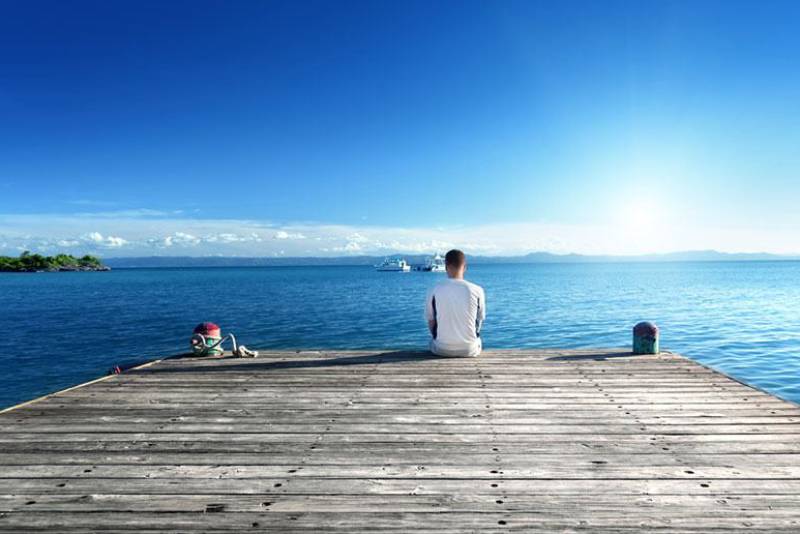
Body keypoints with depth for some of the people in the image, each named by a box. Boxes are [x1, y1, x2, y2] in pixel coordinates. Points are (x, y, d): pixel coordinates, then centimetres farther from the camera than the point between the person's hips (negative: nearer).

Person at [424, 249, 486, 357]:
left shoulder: (434, 290, -11)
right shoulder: (477, 290, -10)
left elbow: (431, 322, -1)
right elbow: (480, 320, 3)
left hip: (441, 349, 0)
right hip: (470, 349, 1)